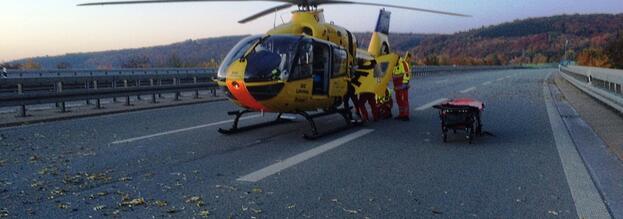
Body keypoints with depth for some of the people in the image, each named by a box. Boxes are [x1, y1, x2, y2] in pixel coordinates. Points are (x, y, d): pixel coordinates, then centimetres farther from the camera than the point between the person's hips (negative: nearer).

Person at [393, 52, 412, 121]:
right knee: (399, 100, 11)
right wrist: (394, 86, 23)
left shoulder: (403, 63, -13)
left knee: (404, 100, -7)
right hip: (397, 87, 9)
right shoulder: (396, 66, 17)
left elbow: (407, 74, -18)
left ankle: (406, 115, -4)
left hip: (403, 86, -9)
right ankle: (401, 114, 19)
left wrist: (404, 83, -18)